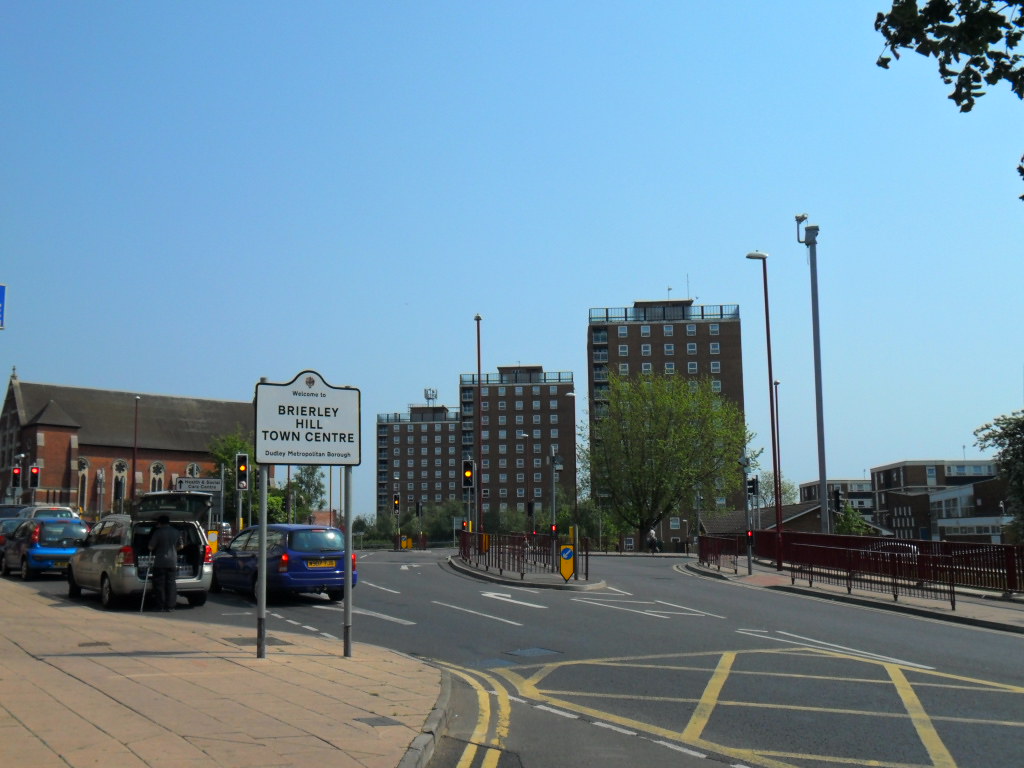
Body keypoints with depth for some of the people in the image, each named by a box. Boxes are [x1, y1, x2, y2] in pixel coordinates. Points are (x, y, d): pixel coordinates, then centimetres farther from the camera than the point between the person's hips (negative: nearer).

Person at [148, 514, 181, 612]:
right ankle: (170, 606, 5)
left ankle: (160, 606, 4)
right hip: (172, 562, 4)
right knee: (171, 584, 7)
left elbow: (151, 547, -7)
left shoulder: (158, 532, -8)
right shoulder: (176, 532, 7)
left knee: (160, 585, 3)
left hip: (160, 562, -4)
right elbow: (180, 546, 15)